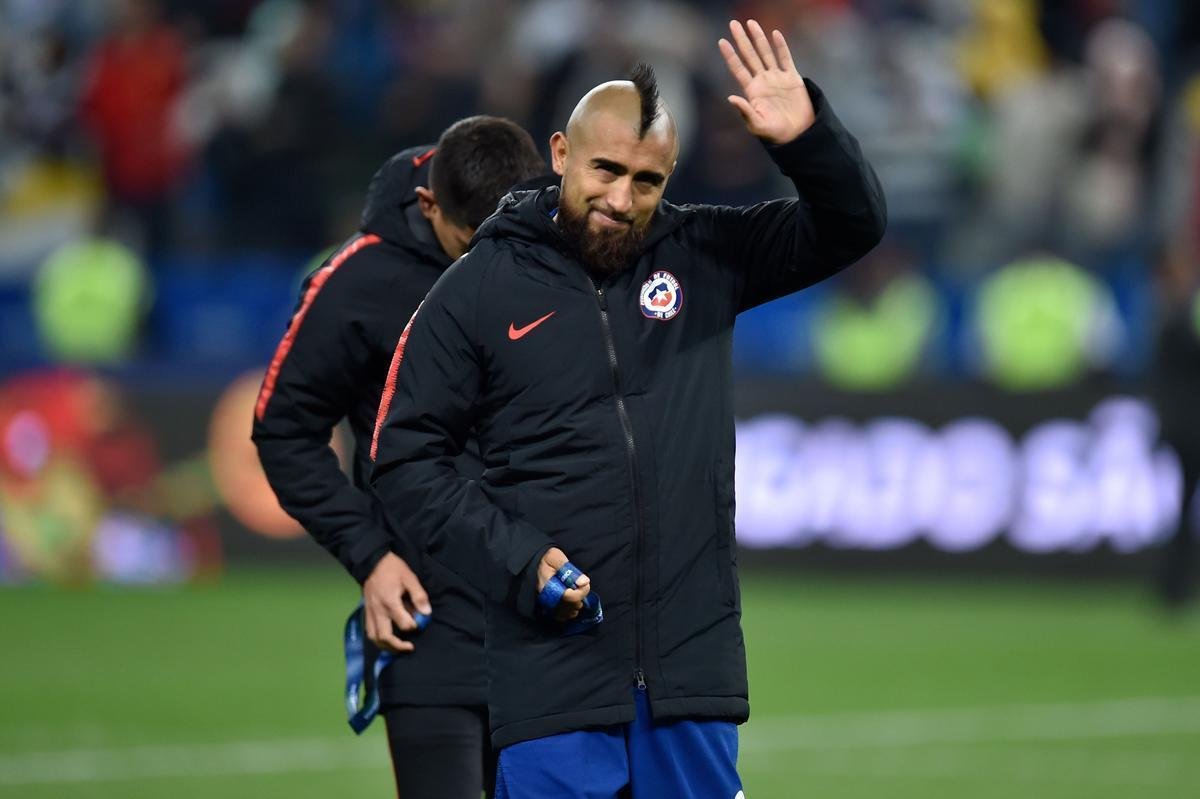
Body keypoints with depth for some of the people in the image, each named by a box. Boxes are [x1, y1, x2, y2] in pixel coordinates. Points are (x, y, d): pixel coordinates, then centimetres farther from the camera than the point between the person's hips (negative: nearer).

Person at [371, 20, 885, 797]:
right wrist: (514, 557, -9)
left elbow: (852, 225, 5)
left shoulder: (704, 259, 7)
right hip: (554, 671, -2)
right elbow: (408, 461, 3)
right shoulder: (479, 288, 1)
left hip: (693, 668, 2)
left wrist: (807, 139, -14)